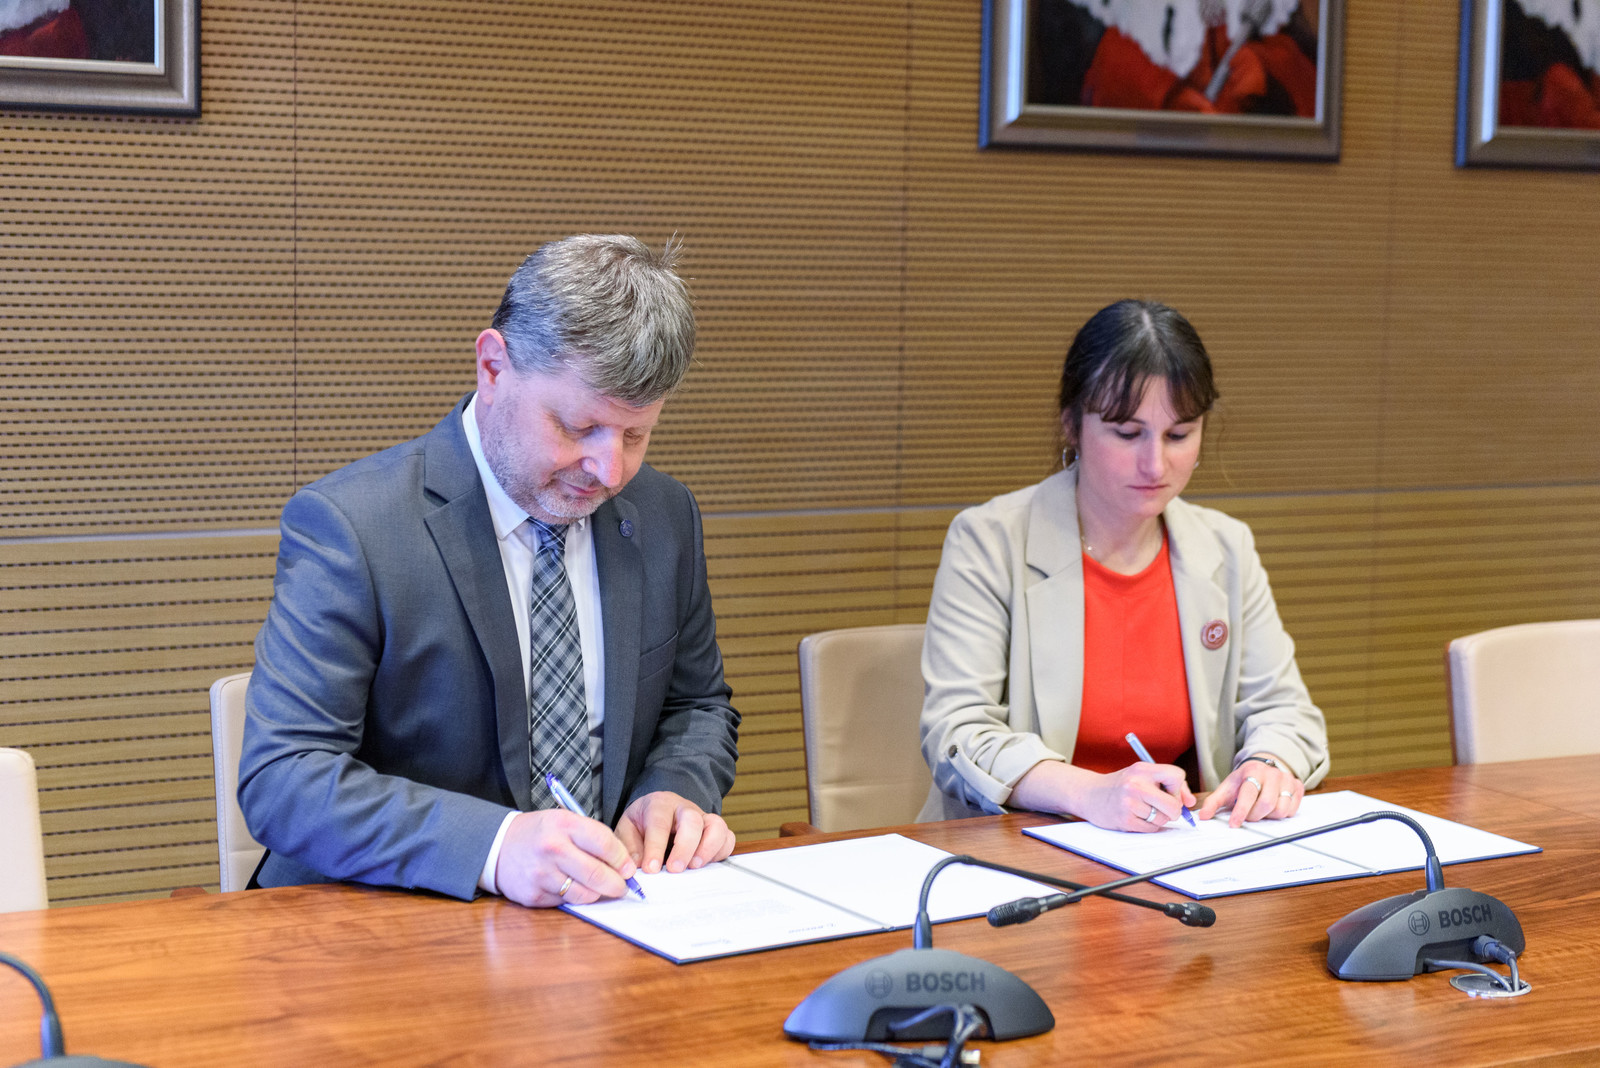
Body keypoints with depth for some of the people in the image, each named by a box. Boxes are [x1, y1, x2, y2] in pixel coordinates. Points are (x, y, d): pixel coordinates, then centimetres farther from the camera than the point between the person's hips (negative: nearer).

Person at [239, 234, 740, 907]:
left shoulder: (663, 517, 5)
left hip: (604, 916, 4)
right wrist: (494, 844, -34)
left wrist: (676, 792, -5)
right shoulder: (350, 525, -14)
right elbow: (280, 780, -20)